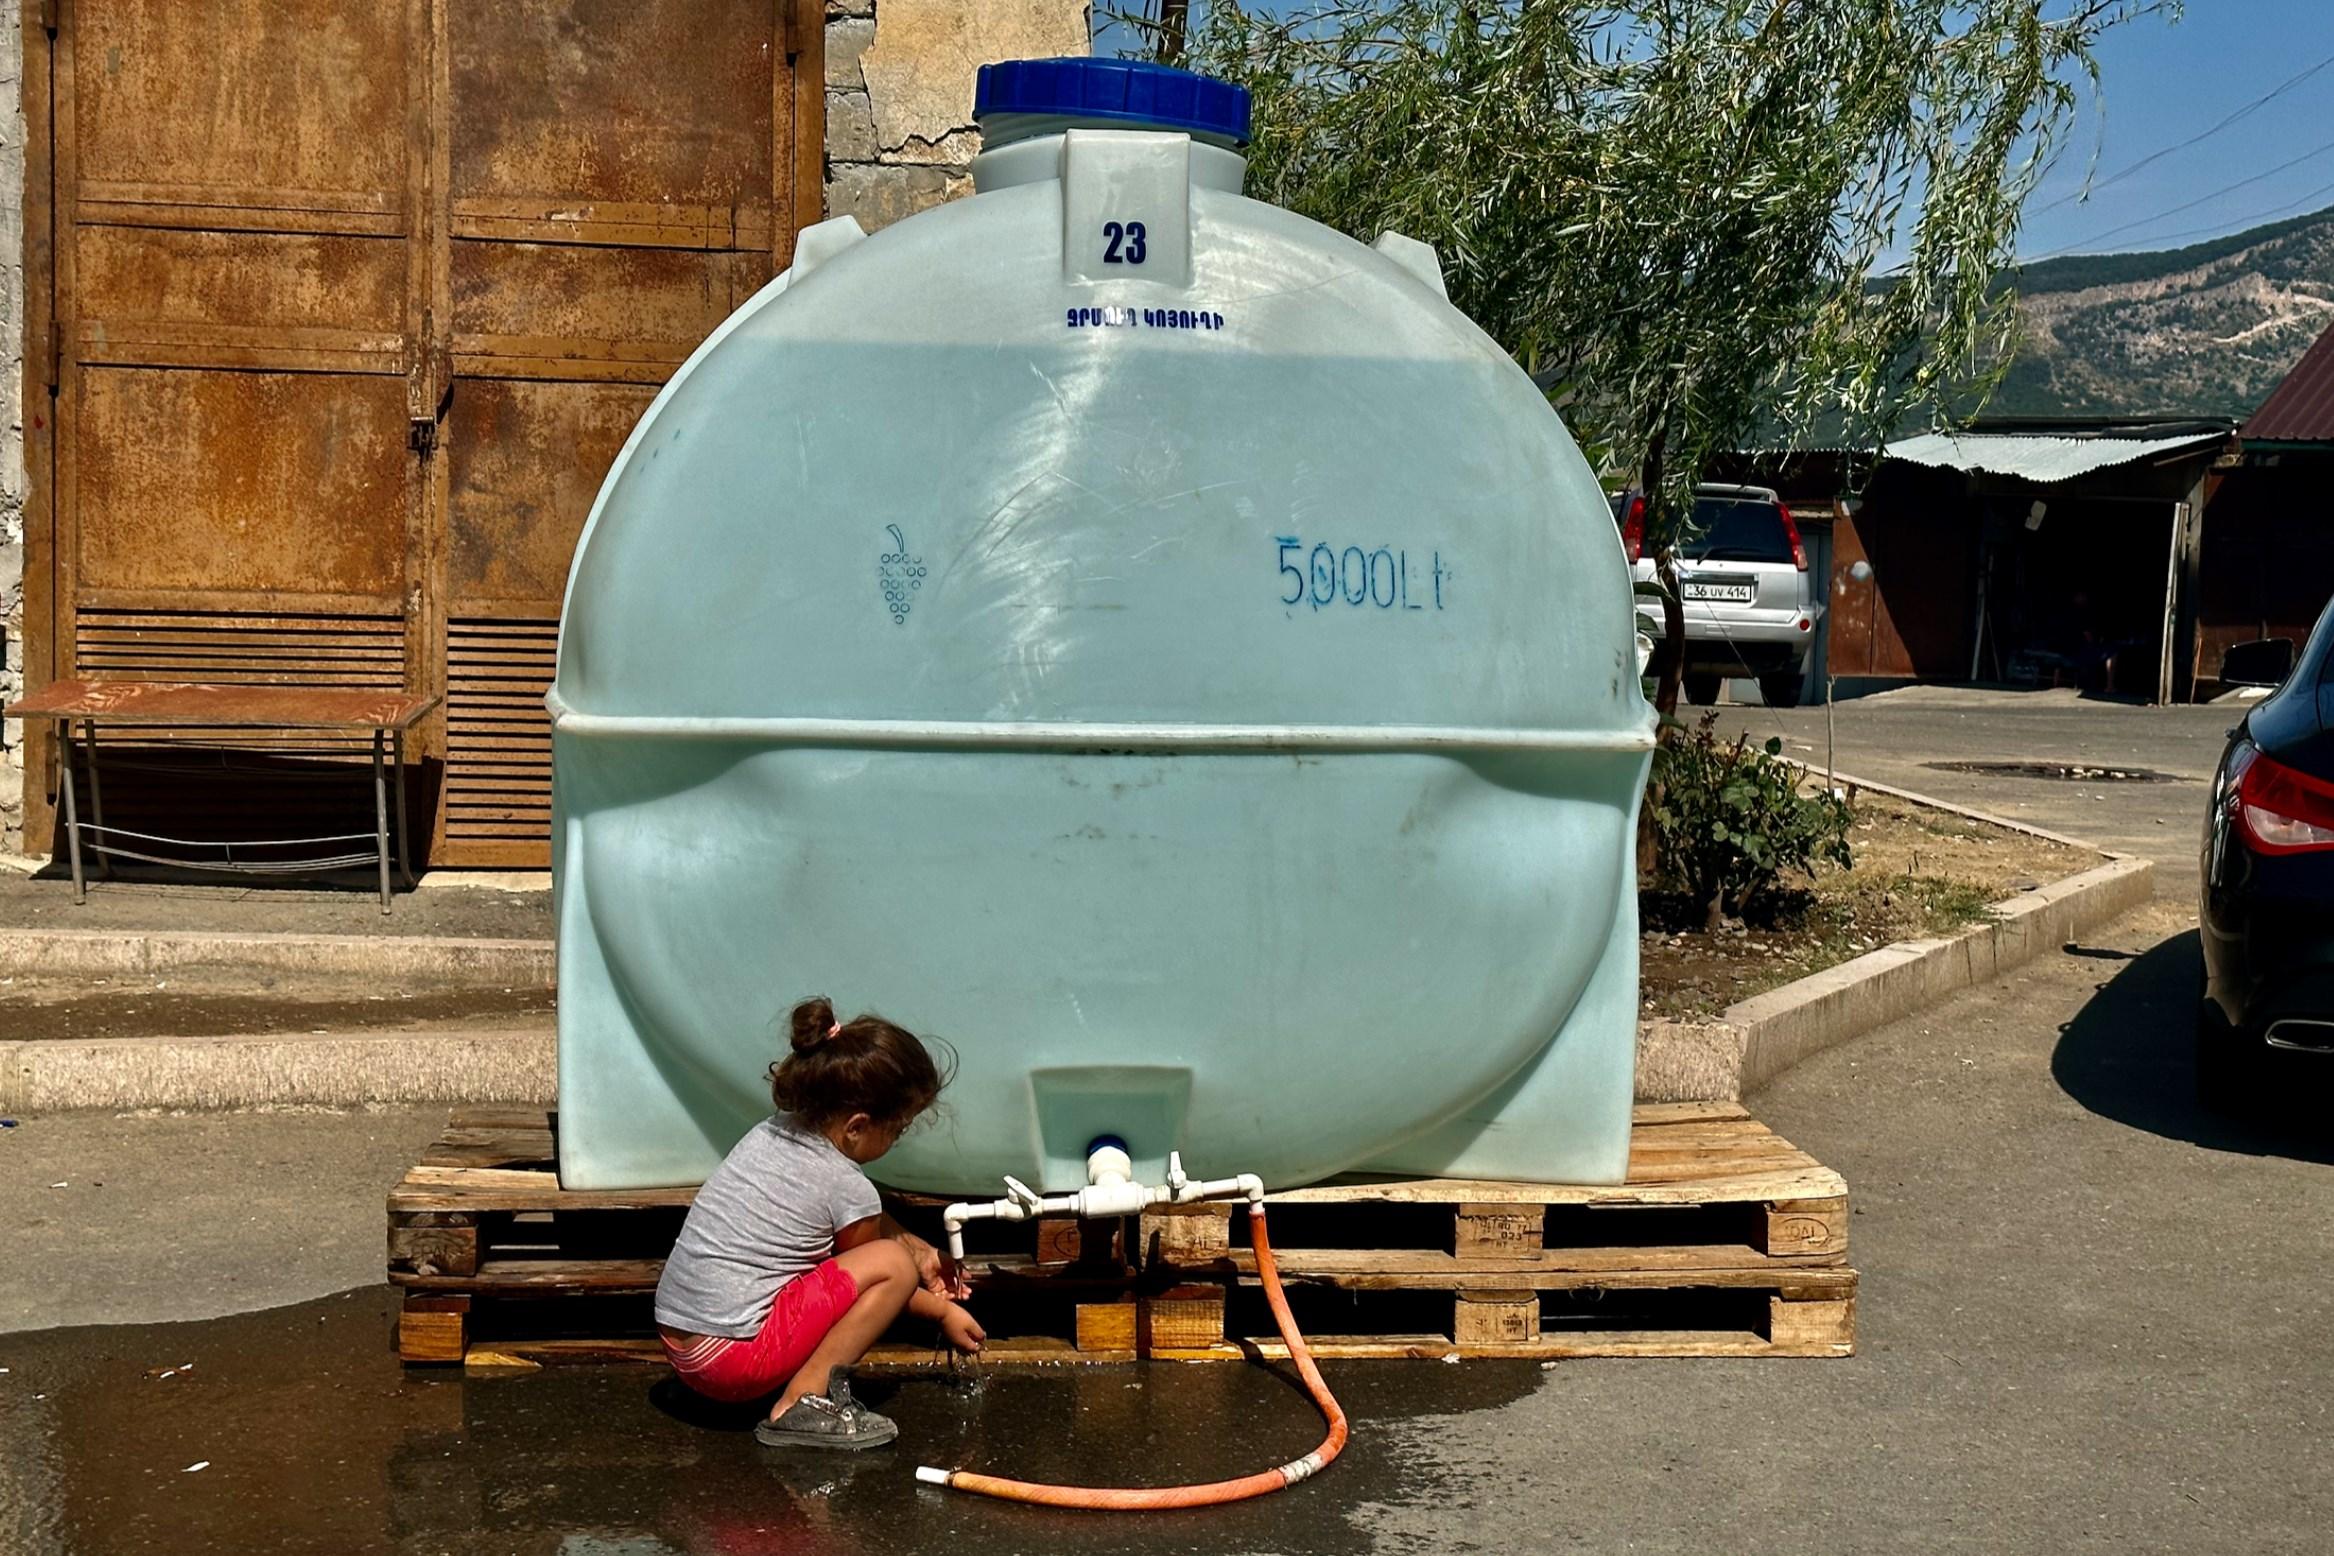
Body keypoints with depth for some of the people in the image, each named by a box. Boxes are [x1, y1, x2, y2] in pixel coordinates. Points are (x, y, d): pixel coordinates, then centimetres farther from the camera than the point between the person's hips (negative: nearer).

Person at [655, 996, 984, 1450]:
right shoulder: (849, 1187, -14)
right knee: (894, 1263, -8)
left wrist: (921, 1251, 31)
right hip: (733, 1360, -9)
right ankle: (803, 1400, -10)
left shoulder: (771, 1131, 8)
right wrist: (943, 1312, 22)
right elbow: (873, 1274, 7)